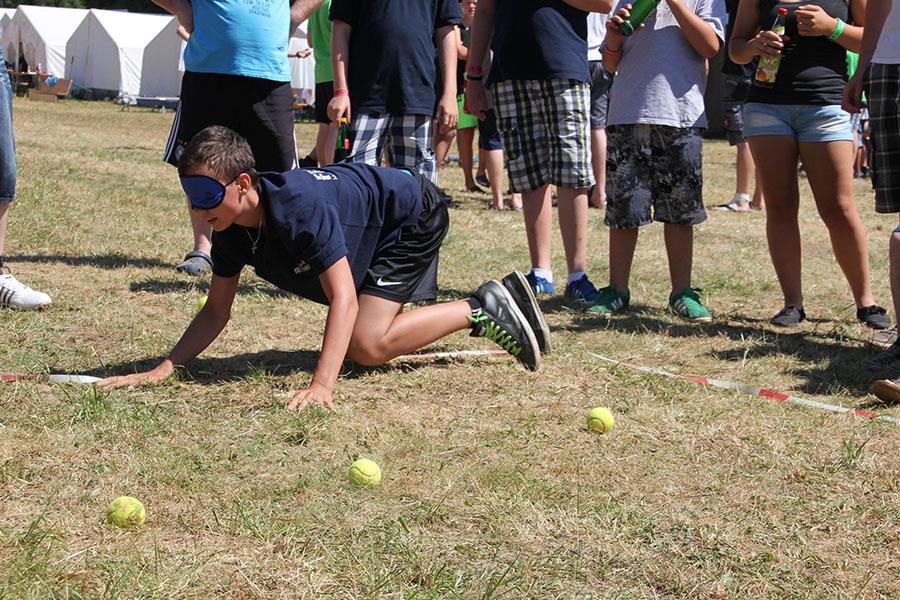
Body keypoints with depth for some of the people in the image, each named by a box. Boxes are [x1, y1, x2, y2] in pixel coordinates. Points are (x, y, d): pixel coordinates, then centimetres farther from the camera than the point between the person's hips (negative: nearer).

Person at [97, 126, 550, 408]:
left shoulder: (301, 209, -40)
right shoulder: (231, 229, -16)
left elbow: (343, 299, -43)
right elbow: (217, 311, -6)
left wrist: (321, 386, -55)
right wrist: (163, 369, -20)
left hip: (412, 215, -9)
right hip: (370, 233, 9)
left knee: (366, 346, -22)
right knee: (370, 334, 23)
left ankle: (482, 311, -6)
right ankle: (495, 301, 33)